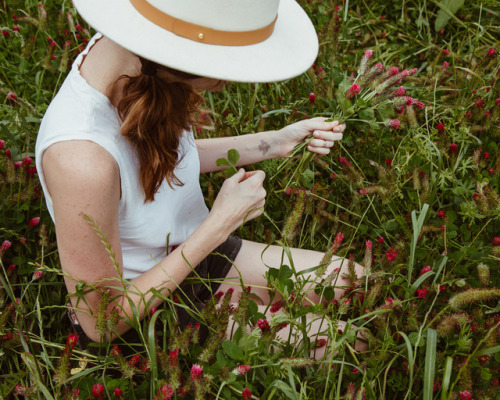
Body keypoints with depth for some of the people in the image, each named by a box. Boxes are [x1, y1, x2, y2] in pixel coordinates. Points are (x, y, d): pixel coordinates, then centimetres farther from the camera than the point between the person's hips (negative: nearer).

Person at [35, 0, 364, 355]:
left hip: (189, 253, 7)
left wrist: (275, 143, -1)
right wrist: (219, 224, -27)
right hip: (139, 318, -7)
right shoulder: (82, 160, -42)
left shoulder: (130, 50, -17)